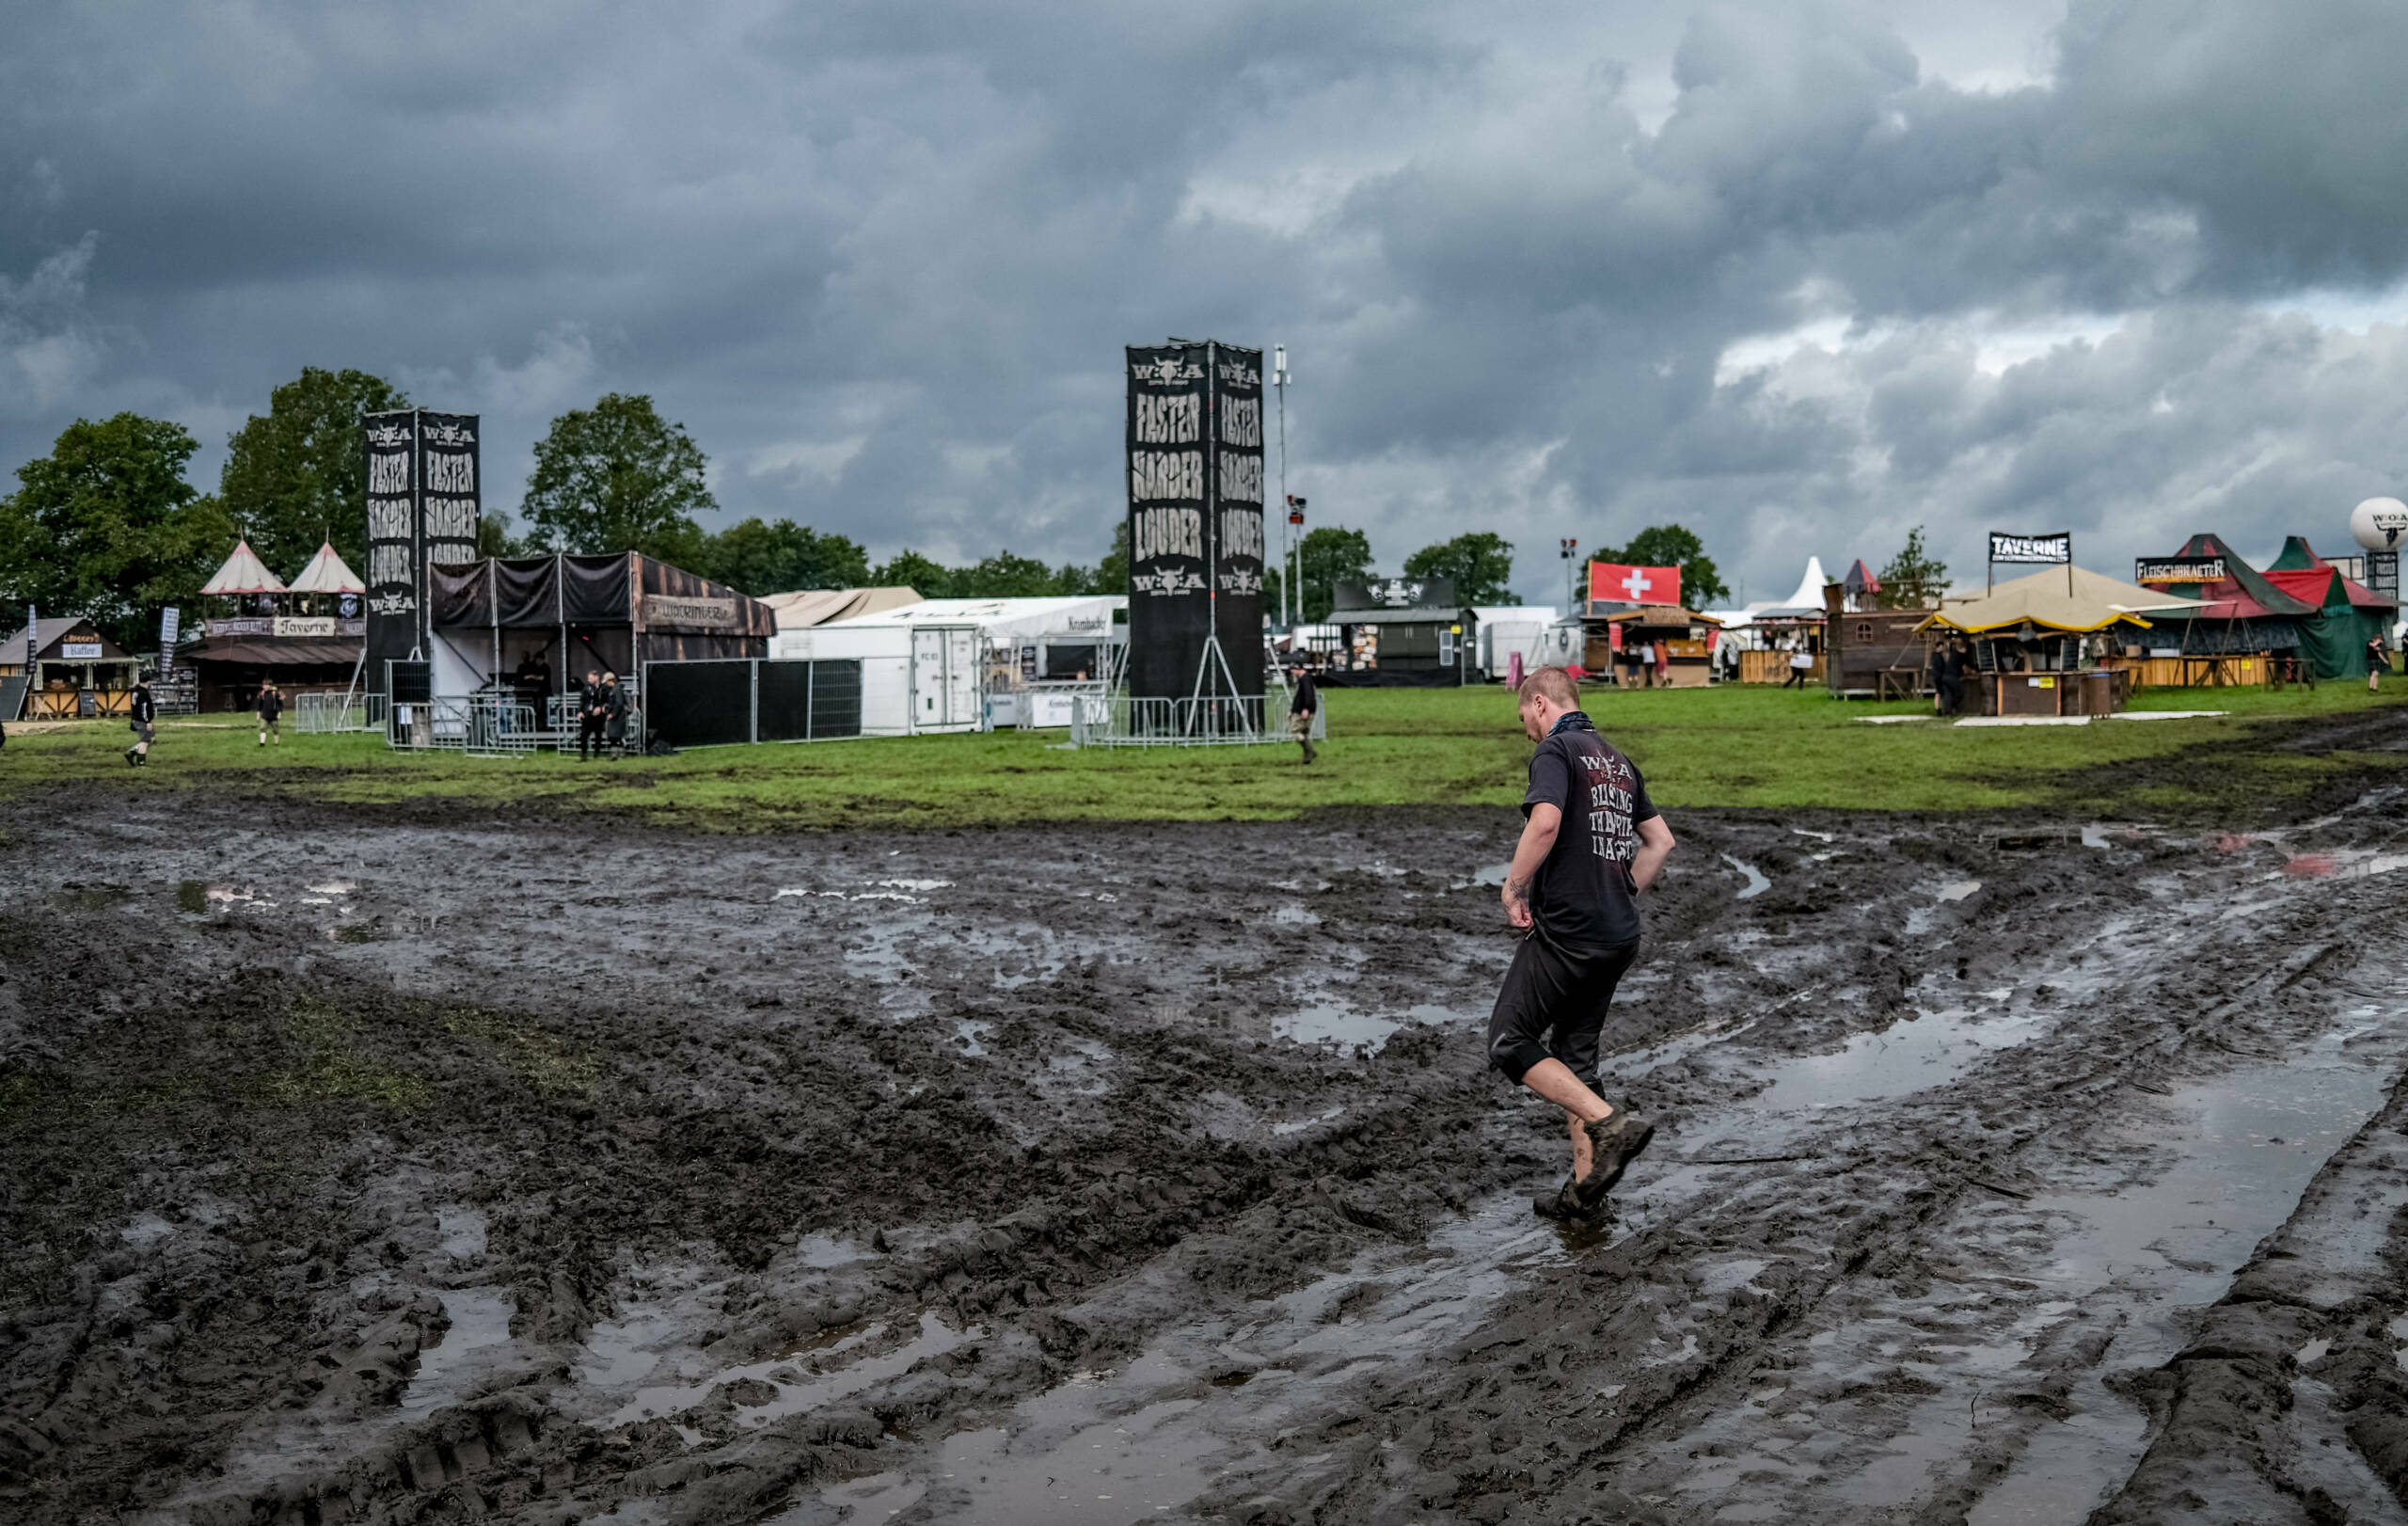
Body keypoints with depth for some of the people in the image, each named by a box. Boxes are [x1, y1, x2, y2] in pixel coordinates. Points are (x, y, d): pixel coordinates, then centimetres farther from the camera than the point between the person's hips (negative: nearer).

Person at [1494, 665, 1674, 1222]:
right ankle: (1585, 1188, 15)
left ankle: (1612, 1124, -14)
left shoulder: (1557, 750, -9)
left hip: (1565, 929, -9)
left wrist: (1514, 889, -15)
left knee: (1510, 1041, 0)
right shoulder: (1618, 762, 18)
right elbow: (1660, 841, 24)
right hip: (1619, 936, 9)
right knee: (1574, 1054, 16)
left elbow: (1545, 821, -26)